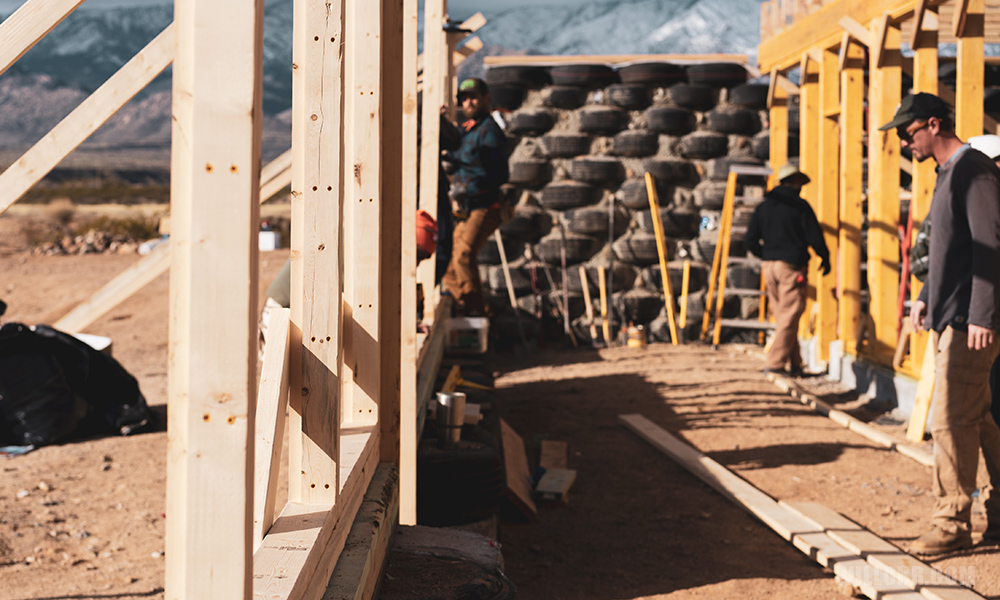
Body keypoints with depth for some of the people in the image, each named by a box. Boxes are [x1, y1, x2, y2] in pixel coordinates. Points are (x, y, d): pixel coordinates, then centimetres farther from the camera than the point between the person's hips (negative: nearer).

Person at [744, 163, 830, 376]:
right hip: (791, 266, -6)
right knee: (790, 317, -4)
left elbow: (751, 241, 11)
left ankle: (794, 364, 16)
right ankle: (776, 363, -9)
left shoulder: (764, 207, 11)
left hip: (769, 266, 6)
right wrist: (825, 259, 7)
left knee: (783, 317, 13)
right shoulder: (800, 206, -7)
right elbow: (815, 237, -8)